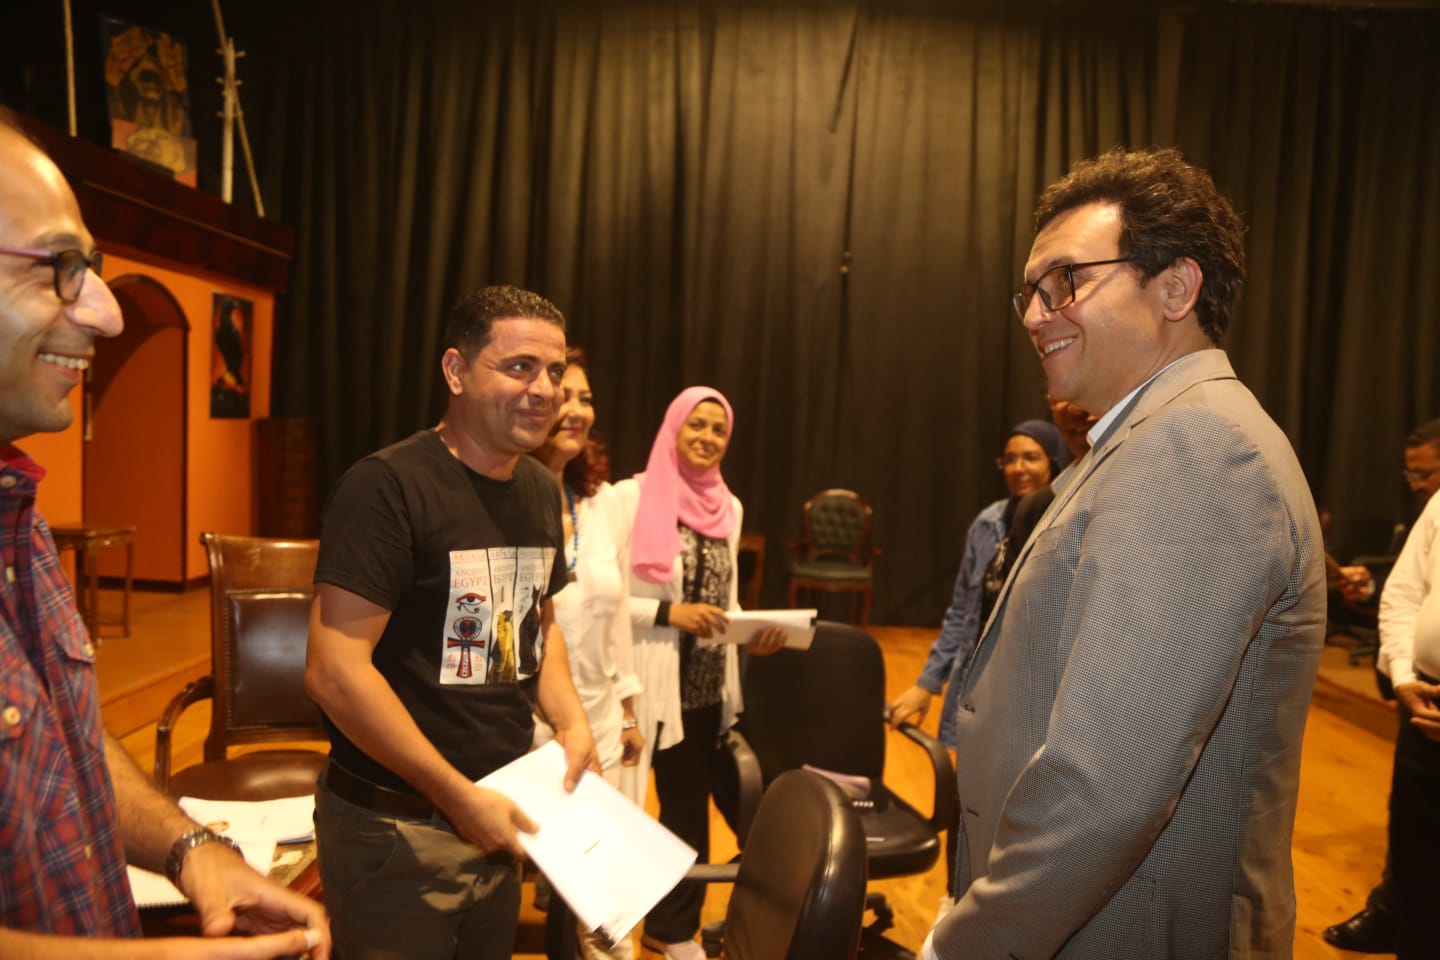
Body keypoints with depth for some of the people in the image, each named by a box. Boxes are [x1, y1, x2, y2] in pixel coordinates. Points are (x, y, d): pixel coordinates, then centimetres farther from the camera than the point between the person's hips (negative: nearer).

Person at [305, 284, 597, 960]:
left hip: (495, 816, 7)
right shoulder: (387, 486, -18)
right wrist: (458, 796, -19)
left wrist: (570, 721, 0)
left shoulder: (540, 489, 4)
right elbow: (334, 672, -23)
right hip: (395, 828, -7)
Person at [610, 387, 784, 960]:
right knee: (684, 809, 5)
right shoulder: (631, 497, -10)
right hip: (650, 684, -5)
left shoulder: (729, 507, 9)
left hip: (709, 686, 5)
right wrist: (668, 613, -19)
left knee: (689, 809, 15)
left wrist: (752, 633, -2)